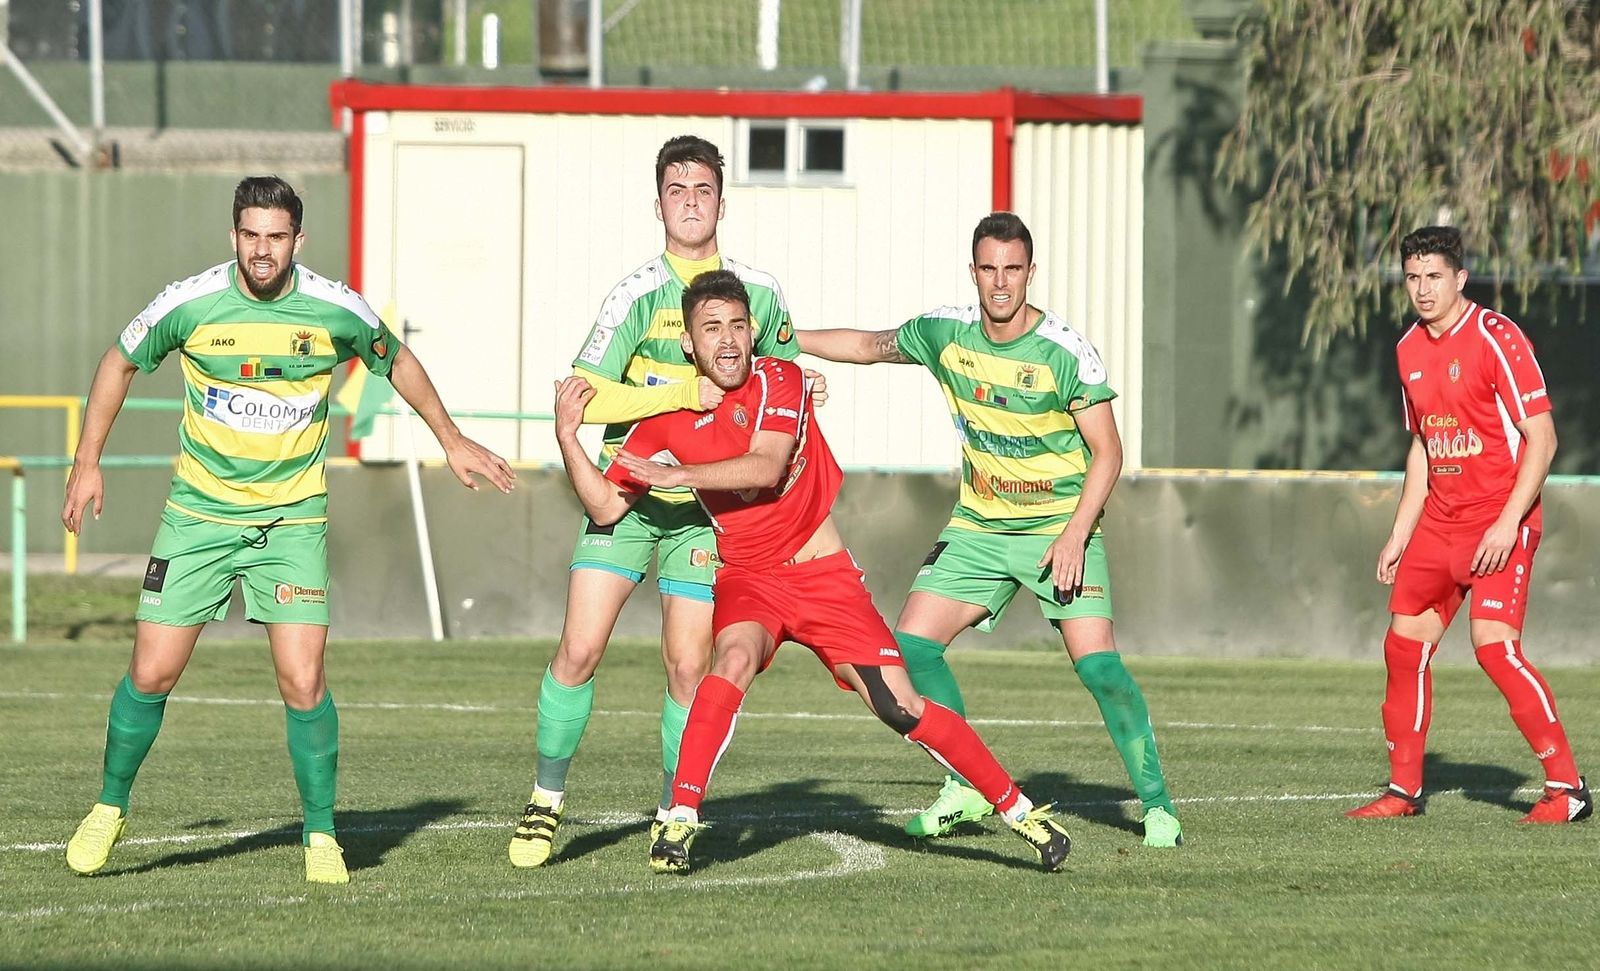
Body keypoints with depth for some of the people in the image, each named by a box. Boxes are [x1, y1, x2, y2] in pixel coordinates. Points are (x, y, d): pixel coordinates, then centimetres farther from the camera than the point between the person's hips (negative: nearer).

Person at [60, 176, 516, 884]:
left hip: (292, 519, 0)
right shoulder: (189, 304, -10)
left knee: (303, 682, -12)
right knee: (152, 673, -3)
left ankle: (320, 834, 4)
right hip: (199, 513, 0)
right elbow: (120, 363, 8)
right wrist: (87, 463, 7)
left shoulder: (337, 311, -9)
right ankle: (110, 809, 20)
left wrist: (451, 440, 18)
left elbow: (396, 361, 13)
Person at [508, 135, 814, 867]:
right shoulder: (638, 295, -8)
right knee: (580, 648, -9)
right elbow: (583, 398, -17)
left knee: (688, 666, -3)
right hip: (626, 494, -2)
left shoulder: (760, 294, 3)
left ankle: (674, 816, 11)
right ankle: (546, 800, 5)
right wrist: (687, 393, -22)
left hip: (705, 503, 2)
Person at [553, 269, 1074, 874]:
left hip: (823, 572, 0)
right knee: (734, 660, -33)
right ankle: (680, 820, -31)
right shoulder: (667, 418, -3)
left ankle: (1016, 807, 6)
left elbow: (766, 465, -22)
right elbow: (607, 507, -3)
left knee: (900, 706, -7)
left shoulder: (779, 380, -7)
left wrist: (681, 474, -27)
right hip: (747, 579, 1)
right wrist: (567, 438, -15)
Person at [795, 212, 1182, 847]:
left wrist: (1075, 533, -22)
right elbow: (869, 346, 17)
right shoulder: (945, 333, -3)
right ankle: (968, 786, 9)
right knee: (910, 645, -6)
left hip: (1059, 528, -5)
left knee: (1097, 664, -18)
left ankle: (1156, 801, -5)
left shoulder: (1066, 352, -15)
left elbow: (1107, 451, -12)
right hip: (978, 527, 5)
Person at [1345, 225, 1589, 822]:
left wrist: (1509, 522, -22)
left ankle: (1566, 788, -11)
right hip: (1439, 521, 8)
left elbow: (1542, 437, -15)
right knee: (1404, 646, 5)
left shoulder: (1496, 338, -13)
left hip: (1500, 523, -8)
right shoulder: (1409, 349, 10)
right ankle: (1404, 790, 16)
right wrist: (1401, 535, 16)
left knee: (1494, 645, -18)